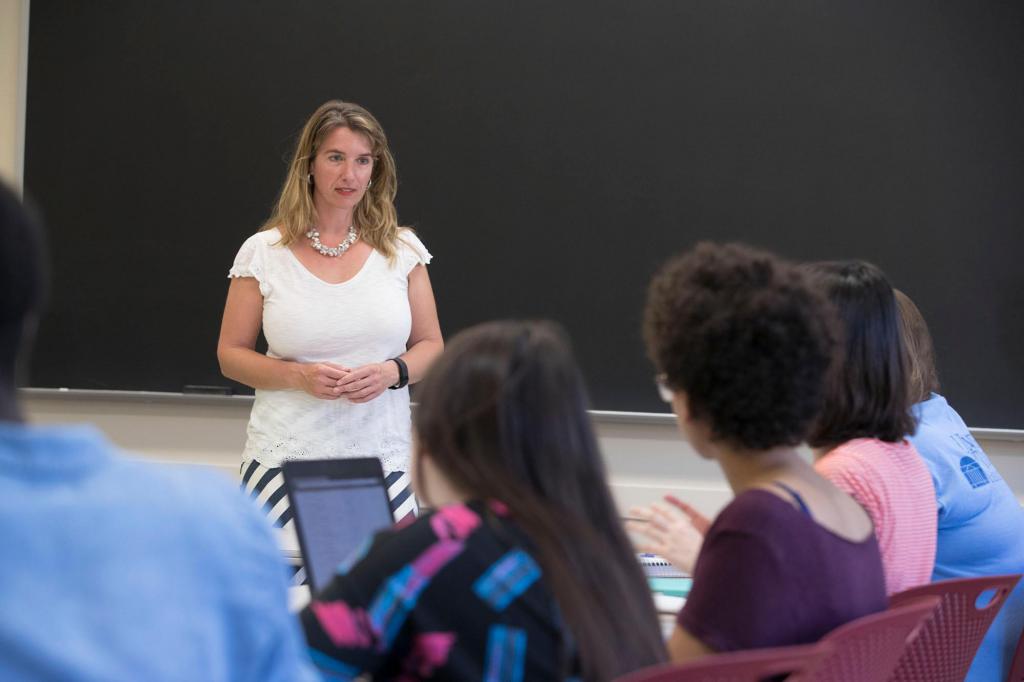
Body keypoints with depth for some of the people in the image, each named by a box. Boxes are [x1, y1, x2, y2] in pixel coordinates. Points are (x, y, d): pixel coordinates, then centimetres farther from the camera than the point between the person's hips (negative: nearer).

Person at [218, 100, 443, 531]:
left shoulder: (401, 250, 6)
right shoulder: (263, 253, 2)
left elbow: (431, 347, 11)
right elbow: (231, 354, 5)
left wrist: (393, 372, -11)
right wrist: (299, 376, -12)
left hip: (381, 458, 1)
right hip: (284, 459, -1)